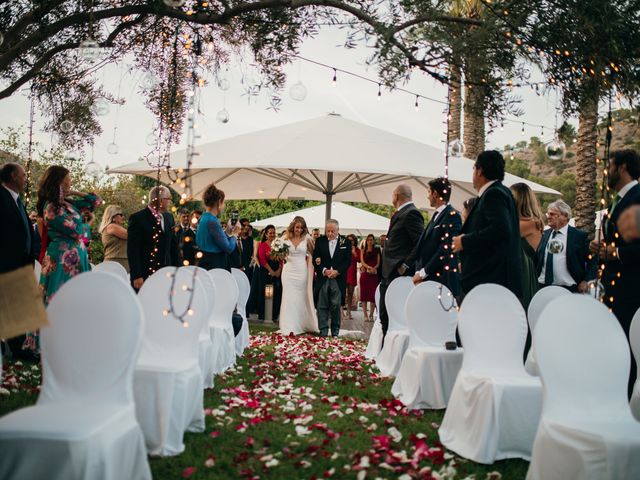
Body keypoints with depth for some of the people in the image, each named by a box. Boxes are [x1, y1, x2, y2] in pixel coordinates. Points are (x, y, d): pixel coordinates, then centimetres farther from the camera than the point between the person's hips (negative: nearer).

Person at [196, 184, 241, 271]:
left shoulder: (203, 218, 10)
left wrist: (227, 231, 16)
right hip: (214, 266, -10)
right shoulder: (212, 221, -18)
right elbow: (229, 248, -17)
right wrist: (234, 234, -1)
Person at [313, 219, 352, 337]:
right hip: (322, 278, 1)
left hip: (338, 279, -1)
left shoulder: (346, 242, 5)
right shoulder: (320, 241, 7)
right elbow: (315, 259, 4)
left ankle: (335, 331, 13)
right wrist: (324, 270, -11)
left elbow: (348, 260, 2)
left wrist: (337, 271, -10)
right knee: (322, 306, 1)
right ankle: (323, 331, 7)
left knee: (336, 306, 2)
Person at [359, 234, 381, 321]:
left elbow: (378, 263, 4)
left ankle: (371, 315, 0)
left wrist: (373, 269, -16)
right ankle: (365, 315, 0)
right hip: (365, 274, 0)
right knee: (364, 294, -3)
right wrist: (369, 267, -15)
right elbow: (362, 261, 2)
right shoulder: (363, 250, 12)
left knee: (372, 294, -5)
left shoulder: (376, 251, 11)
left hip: (374, 274, 0)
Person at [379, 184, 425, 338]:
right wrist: (387, 241, 11)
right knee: (385, 314, 12)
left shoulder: (411, 214, -12)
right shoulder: (400, 214, 18)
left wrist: (405, 265, -20)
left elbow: (421, 243, -19)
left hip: (399, 273, -10)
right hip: (389, 273, 10)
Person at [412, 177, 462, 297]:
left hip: (443, 280, -8)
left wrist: (423, 273, -13)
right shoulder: (436, 216, 18)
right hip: (428, 279, 8)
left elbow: (446, 249, -16)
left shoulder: (452, 215, -8)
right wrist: (419, 272, 2)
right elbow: (423, 246, 15)